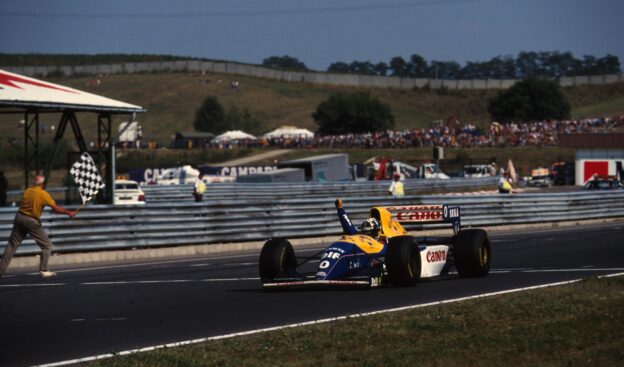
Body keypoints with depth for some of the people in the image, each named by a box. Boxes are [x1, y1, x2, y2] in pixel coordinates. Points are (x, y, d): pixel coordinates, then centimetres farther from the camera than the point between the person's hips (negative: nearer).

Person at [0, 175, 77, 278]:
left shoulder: (27, 191, 1)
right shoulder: (43, 194, -13)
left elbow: (21, 203, 9)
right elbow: (56, 208, -16)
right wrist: (69, 213, -7)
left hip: (19, 217, 5)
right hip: (32, 222, -5)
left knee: (12, 244, 14)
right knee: (47, 245, 8)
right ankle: (43, 270, 3)